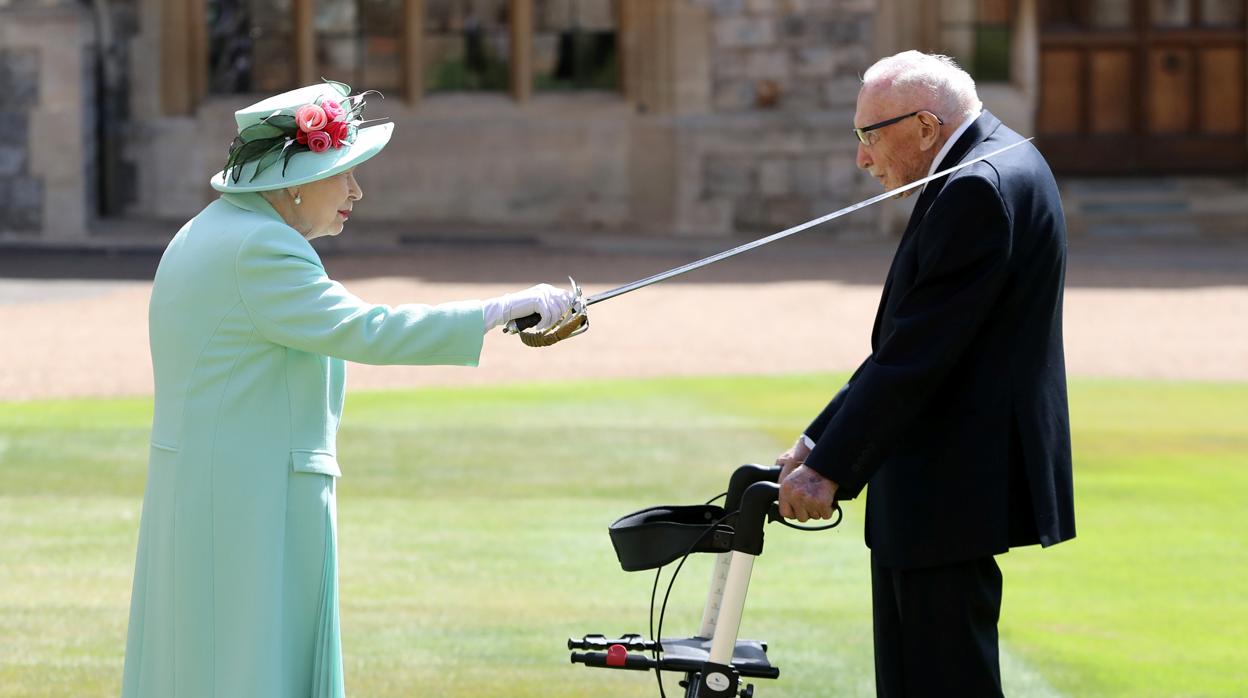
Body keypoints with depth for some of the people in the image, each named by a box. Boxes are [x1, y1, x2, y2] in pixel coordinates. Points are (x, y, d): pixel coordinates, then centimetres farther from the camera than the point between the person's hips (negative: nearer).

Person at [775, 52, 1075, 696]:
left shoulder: (980, 188, -18)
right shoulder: (994, 169, 15)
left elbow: (918, 352, -22)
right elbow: (907, 343, 17)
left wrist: (830, 467, -20)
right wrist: (820, 443, 13)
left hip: (952, 491, -11)